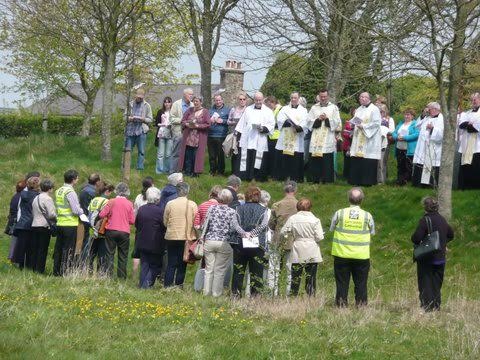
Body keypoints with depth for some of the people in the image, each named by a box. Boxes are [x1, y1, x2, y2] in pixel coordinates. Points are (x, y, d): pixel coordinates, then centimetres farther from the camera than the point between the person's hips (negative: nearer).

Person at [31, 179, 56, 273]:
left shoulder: (36, 198, 14)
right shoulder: (47, 198, -11)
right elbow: (51, 214, -15)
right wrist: (56, 219, 3)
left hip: (34, 225, 8)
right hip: (44, 226, -8)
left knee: (35, 249, 10)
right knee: (43, 249, -3)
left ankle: (34, 268, 12)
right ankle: (40, 269, -4)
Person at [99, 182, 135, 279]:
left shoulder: (111, 202, -5)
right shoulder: (129, 204, -3)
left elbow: (101, 215, -5)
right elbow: (132, 221, -1)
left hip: (111, 231, 0)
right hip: (124, 232, 0)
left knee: (109, 254, 6)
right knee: (123, 256, 8)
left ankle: (107, 275, 1)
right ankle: (122, 277, 7)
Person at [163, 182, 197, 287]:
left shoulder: (170, 204, -3)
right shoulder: (192, 205, -6)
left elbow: (165, 222, 5)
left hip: (171, 237, 1)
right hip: (187, 237, -1)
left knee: (171, 264, 8)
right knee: (182, 264, 8)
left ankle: (167, 285, 6)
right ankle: (178, 285, 8)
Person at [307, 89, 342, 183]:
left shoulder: (334, 108, 8)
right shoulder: (314, 108, 14)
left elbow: (337, 122, 1)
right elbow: (309, 121, 7)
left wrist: (327, 119, -11)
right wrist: (318, 119, -9)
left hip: (328, 139, -2)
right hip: (316, 139, 2)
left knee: (327, 161, -5)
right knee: (315, 161, -1)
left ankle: (326, 181, -1)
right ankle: (315, 180, 5)